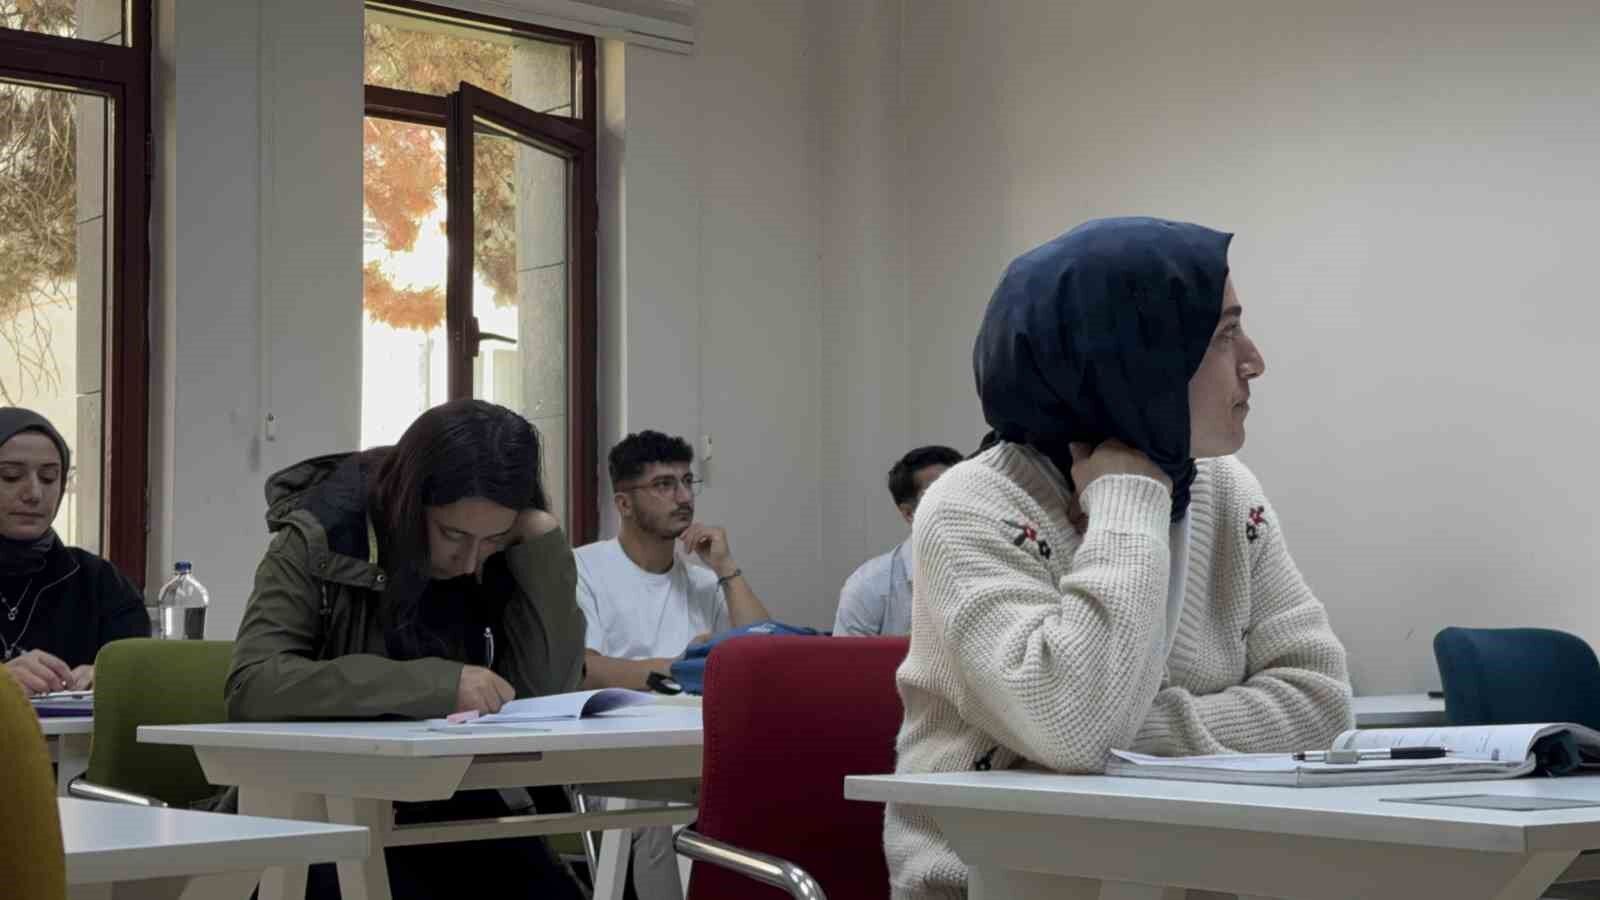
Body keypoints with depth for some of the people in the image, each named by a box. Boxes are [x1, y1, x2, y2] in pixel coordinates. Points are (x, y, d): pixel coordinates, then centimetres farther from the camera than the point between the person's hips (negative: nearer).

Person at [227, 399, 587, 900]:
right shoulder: (319, 541, -11)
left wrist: (541, 539, -14)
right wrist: (436, 685, -28)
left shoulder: (500, 559, 0)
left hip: (450, 809, 3)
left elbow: (549, 693, -9)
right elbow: (252, 688, -23)